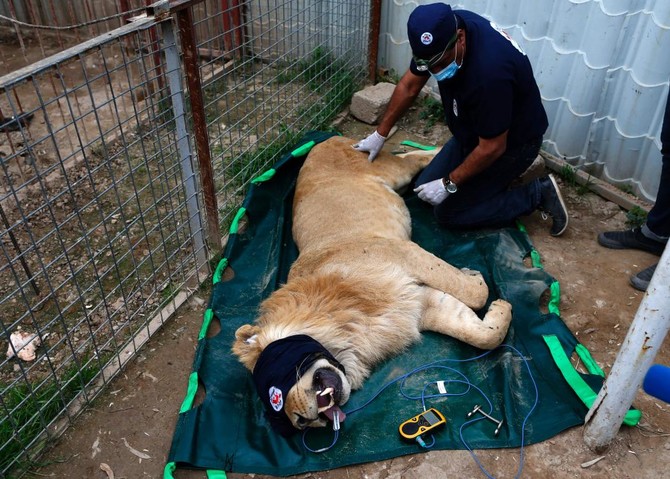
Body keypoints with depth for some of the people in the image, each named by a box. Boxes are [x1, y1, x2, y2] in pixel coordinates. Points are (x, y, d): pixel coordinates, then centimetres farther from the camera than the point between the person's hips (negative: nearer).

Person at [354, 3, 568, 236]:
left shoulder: (489, 71, -39)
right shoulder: (445, 30, -16)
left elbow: (492, 147, -28)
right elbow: (409, 86, -1)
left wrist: (449, 184, -17)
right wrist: (380, 134, 5)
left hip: (513, 141, -7)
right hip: (475, 131, 8)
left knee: (449, 211, -6)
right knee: (425, 187, 8)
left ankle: (537, 193, 3)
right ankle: (496, 176, 21)